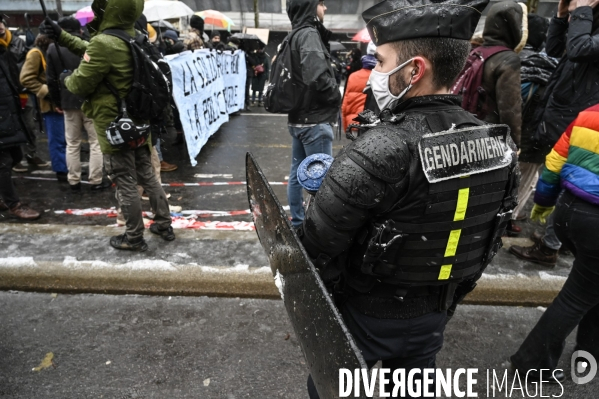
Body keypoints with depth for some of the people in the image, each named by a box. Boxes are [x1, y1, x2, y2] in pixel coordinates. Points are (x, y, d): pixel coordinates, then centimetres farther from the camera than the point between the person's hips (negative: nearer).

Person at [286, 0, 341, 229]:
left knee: (298, 173, 14)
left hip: (298, 117, 9)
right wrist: (336, 97, -9)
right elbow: (317, 77, -25)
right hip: (314, 119, -9)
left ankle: (297, 223, 25)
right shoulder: (309, 34, -14)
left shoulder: (293, 36, 15)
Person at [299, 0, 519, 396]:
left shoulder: (378, 151, -33)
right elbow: (488, 241, 2)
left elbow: (318, 244, -24)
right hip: (434, 315, 6)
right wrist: (449, 290, 16)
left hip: (364, 314, -5)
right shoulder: (502, 146, -10)